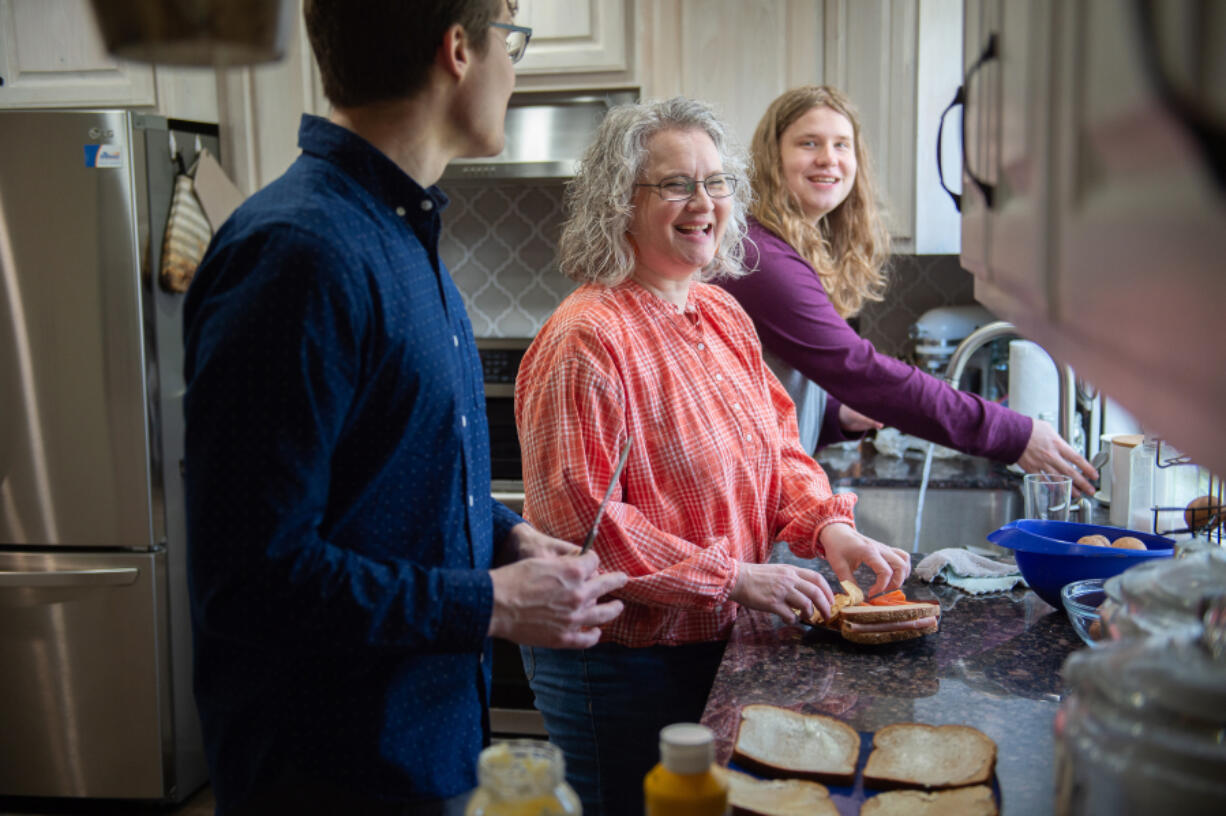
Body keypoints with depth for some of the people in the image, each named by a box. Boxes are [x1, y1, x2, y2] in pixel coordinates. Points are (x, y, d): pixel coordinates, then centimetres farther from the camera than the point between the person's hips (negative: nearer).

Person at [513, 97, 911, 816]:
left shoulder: (723, 316, 7)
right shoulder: (588, 338, -21)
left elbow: (776, 446, 12)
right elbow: (575, 514, -24)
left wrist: (829, 524, -8)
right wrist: (732, 578, -23)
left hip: (715, 644, 8)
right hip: (618, 664, -8)